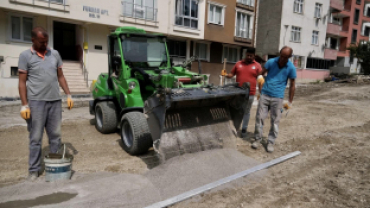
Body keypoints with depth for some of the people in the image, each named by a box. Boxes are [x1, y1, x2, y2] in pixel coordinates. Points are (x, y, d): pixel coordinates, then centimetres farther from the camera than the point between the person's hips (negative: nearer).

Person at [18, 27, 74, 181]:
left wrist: (68, 95, 5)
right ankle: (33, 169, 15)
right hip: (36, 102, -3)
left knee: (55, 136, 10)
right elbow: (22, 82, -3)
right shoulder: (25, 56, 0)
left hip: (55, 101, 4)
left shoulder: (55, 54, 11)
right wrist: (24, 105, -10)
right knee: (36, 138, 3)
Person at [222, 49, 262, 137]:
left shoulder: (257, 65, 1)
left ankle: (244, 129, 22)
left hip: (250, 93, -2)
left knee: (246, 112, 9)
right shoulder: (238, 64, 8)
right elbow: (232, 74, 11)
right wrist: (226, 74, -12)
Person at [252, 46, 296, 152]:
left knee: (275, 121, 3)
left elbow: (292, 85, 3)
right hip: (265, 95, 1)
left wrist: (290, 102, 3)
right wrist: (260, 77, -10)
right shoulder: (271, 62, 0)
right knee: (259, 118, 1)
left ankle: (271, 142, 16)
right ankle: (258, 139, 16)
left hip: (277, 98, -1)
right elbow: (261, 73, 12)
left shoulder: (291, 68, -3)